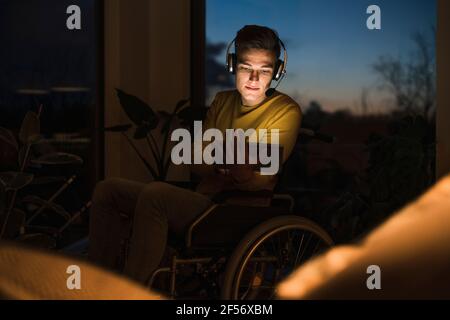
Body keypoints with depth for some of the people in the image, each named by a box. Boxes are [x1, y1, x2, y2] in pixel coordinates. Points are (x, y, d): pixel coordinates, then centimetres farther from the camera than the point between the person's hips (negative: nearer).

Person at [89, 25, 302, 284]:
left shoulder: (285, 111, -4)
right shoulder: (223, 102, 16)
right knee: (108, 190, -2)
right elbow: (197, 164, 9)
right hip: (203, 199, 7)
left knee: (155, 193, -32)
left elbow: (258, 182, -11)